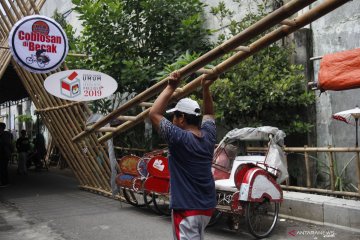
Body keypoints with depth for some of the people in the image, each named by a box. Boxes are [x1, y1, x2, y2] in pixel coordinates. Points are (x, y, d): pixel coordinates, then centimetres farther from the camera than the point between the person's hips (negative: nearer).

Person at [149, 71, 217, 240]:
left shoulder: (179, 139, -20)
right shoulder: (209, 135, -1)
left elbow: (154, 114, -16)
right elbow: (209, 113, 20)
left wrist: (171, 88, -13)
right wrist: (206, 88, 13)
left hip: (187, 207, -8)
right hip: (207, 206, 8)